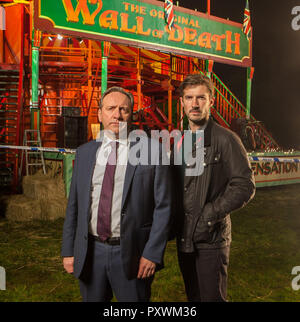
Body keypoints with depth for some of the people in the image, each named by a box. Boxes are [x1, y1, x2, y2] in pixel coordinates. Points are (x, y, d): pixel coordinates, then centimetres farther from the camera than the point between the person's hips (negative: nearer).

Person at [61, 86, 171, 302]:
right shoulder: (84, 153, 6)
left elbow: (163, 206, -7)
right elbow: (74, 205, 9)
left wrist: (152, 253, -11)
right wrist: (68, 251, 6)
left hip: (131, 254, -3)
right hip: (90, 252, 4)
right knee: (92, 299, 18)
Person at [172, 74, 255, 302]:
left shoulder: (225, 140, -11)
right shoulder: (179, 142, 10)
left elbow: (245, 186, -15)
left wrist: (209, 215, -17)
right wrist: (173, 224, 6)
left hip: (211, 240, -6)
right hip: (183, 237, 7)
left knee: (212, 297, 4)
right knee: (193, 297, 20)